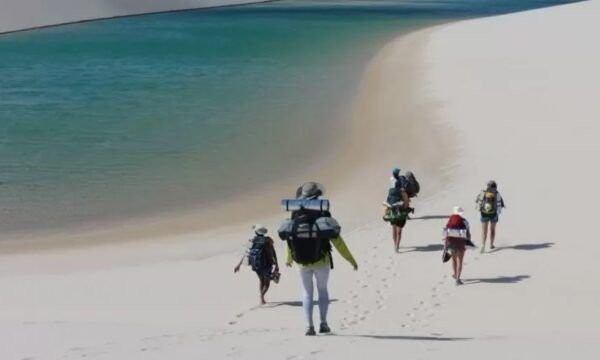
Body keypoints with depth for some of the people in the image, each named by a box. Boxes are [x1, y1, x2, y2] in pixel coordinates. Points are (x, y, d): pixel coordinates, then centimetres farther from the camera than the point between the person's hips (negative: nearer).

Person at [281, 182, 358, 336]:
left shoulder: (296, 217, -5)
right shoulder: (323, 216, -13)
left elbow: (289, 239, 5)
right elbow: (337, 240, -11)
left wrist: (289, 259, 24)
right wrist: (350, 259, -2)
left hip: (303, 262, 2)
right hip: (321, 261, -2)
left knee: (307, 292, 15)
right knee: (322, 290, 19)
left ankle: (309, 326, 4)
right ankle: (323, 323, 11)